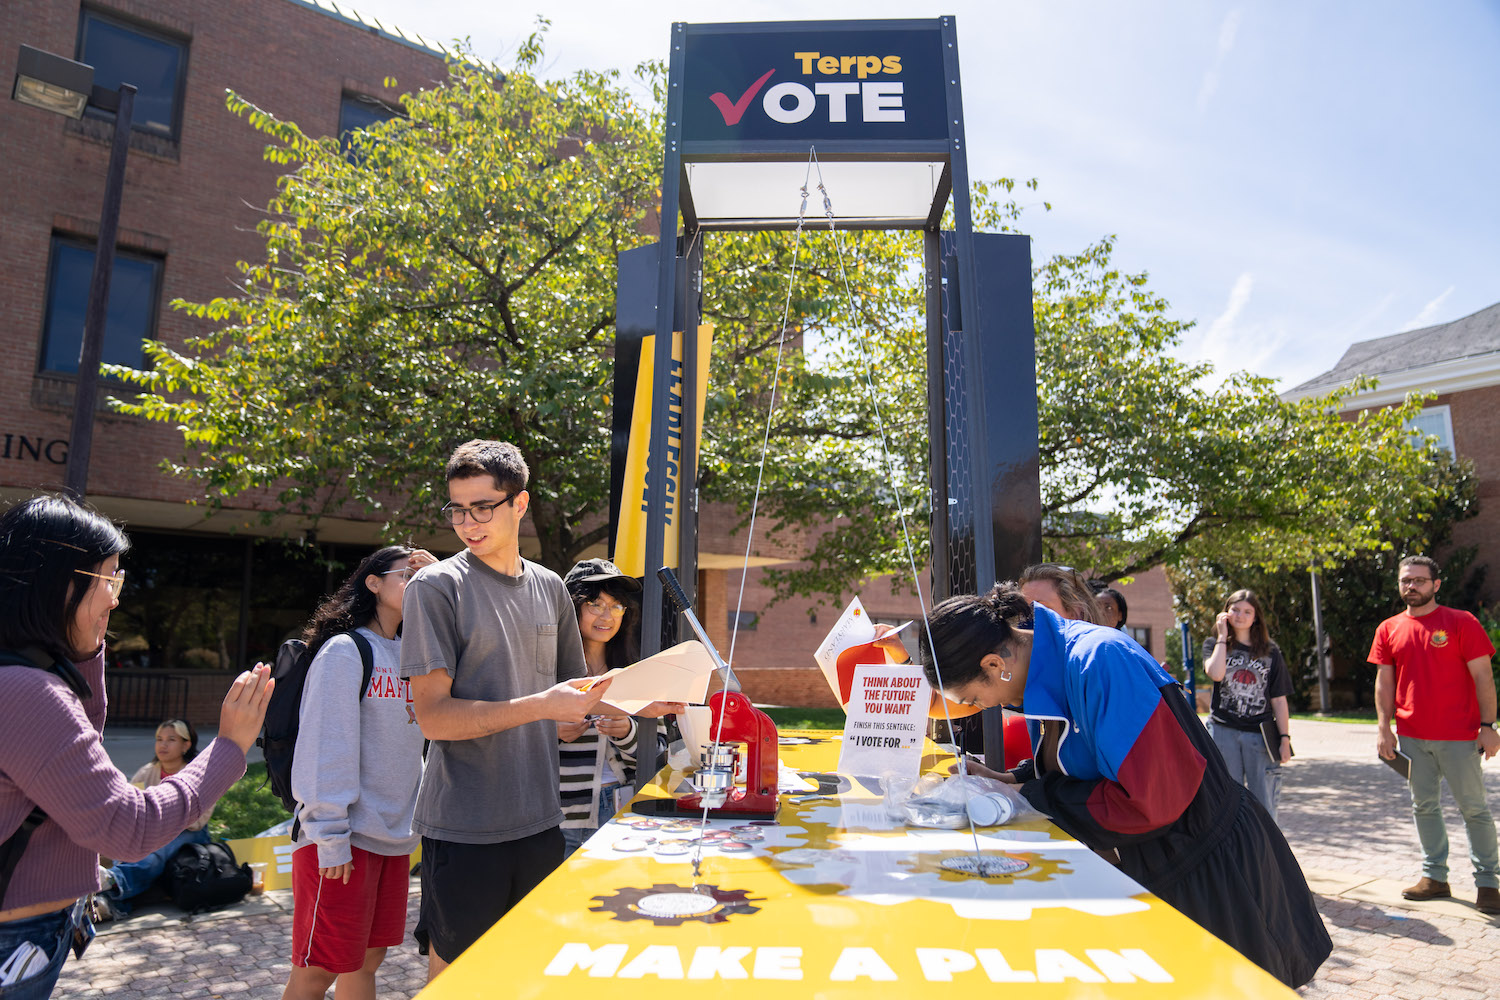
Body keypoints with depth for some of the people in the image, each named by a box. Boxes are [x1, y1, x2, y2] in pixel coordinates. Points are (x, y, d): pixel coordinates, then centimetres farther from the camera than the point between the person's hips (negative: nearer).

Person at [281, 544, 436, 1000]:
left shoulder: (411, 652, 13)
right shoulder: (345, 651, -11)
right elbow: (326, 748, -16)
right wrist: (330, 837, -18)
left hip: (395, 836, 8)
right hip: (346, 837, -7)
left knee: (368, 960, 16)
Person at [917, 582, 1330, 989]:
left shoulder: (1098, 661, -31)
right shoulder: (1047, 665, -3)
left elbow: (1149, 800, -31)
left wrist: (1035, 797, -22)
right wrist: (1012, 780, -4)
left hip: (1211, 870, -8)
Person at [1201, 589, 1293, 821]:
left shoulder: (1270, 652, 8)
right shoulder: (1214, 645, 7)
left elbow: (1279, 700, 7)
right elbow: (1216, 673, -15)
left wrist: (1285, 739, 0)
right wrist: (1222, 636, -6)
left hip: (1261, 734, 0)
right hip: (1223, 731, 0)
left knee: (1264, 806, 0)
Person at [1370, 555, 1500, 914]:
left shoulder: (1462, 622, -4)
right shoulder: (1389, 629, 7)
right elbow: (1384, 681, 9)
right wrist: (1383, 727, 3)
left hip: (1458, 736, -4)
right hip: (1412, 736, 4)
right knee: (1423, 806, 11)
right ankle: (1435, 876, 21)